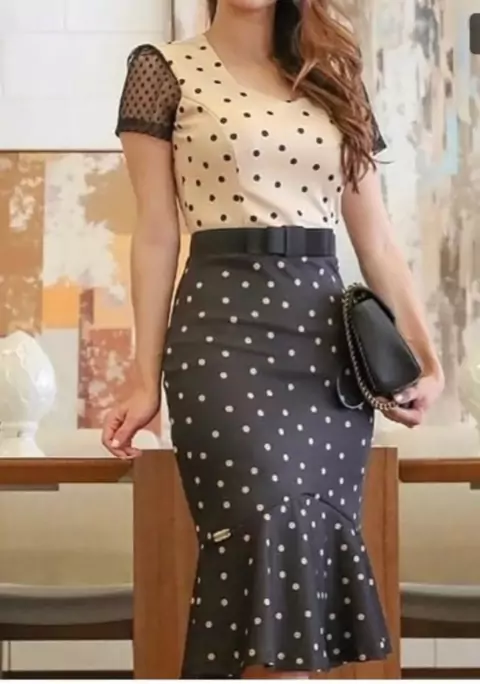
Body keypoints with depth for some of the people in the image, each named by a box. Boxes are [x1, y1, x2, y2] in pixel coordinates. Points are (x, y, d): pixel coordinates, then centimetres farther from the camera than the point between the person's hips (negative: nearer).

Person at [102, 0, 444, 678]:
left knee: (316, 548, 3)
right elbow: (158, 234, 0)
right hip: (225, 328, -4)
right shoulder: (165, 69, 4)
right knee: (271, 546, -11)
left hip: (330, 337, 5)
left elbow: (376, 239, 14)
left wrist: (426, 356, 5)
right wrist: (147, 378, -4)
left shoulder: (333, 81, 16)